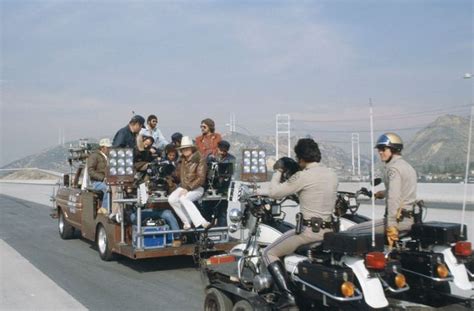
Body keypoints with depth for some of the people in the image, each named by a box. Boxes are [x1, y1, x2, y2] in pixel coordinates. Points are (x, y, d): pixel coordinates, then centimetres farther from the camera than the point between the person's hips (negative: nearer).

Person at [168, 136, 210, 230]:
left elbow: (201, 179, -14)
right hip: (184, 187, 6)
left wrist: (188, 188, -19)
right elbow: (179, 176, 20)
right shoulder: (182, 160, 13)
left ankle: (202, 222, -38)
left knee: (183, 198, -34)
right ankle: (187, 222, -15)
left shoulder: (199, 159, -7)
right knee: (171, 199, -20)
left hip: (197, 188, -6)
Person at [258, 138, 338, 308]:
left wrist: (278, 171, 5)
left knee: (269, 253, 6)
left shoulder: (303, 176, -15)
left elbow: (274, 192, -10)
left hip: (308, 230, -8)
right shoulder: (332, 174, 8)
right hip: (328, 229, 8)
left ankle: (288, 295, -5)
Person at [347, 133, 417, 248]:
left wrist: (391, 226, -29)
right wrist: (383, 193, 44)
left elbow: (394, 198, -24)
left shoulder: (393, 168, -13)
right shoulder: (407, 166, 17)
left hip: (399, 218, -11)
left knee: (351, 232, -11)